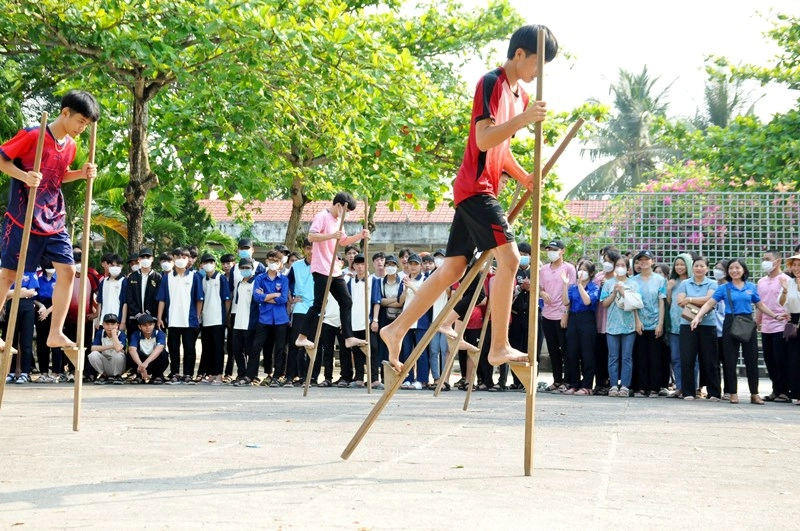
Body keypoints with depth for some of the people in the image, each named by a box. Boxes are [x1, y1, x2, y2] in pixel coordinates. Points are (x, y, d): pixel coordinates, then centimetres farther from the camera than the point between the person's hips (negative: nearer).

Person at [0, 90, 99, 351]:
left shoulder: (70, 146, 7)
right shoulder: (33, 135, -14)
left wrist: (82, 173, 3)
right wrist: (23, 176, -26)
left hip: (54, 220, 7)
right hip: (22, 219, -6)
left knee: (67, 270, -2)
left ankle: (55, 333, 3)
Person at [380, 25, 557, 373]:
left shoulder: (520, 95, 18)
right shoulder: (491, 83, -9)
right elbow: (484, 139, -20)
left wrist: (524, 178, 12)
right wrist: (523, 119, -30)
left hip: (480, 191, 10)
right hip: (475, 187, -10)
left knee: (453, 269, 10)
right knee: (509, 256, -17)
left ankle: (396, 329, 15)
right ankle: (499, 347, -15)